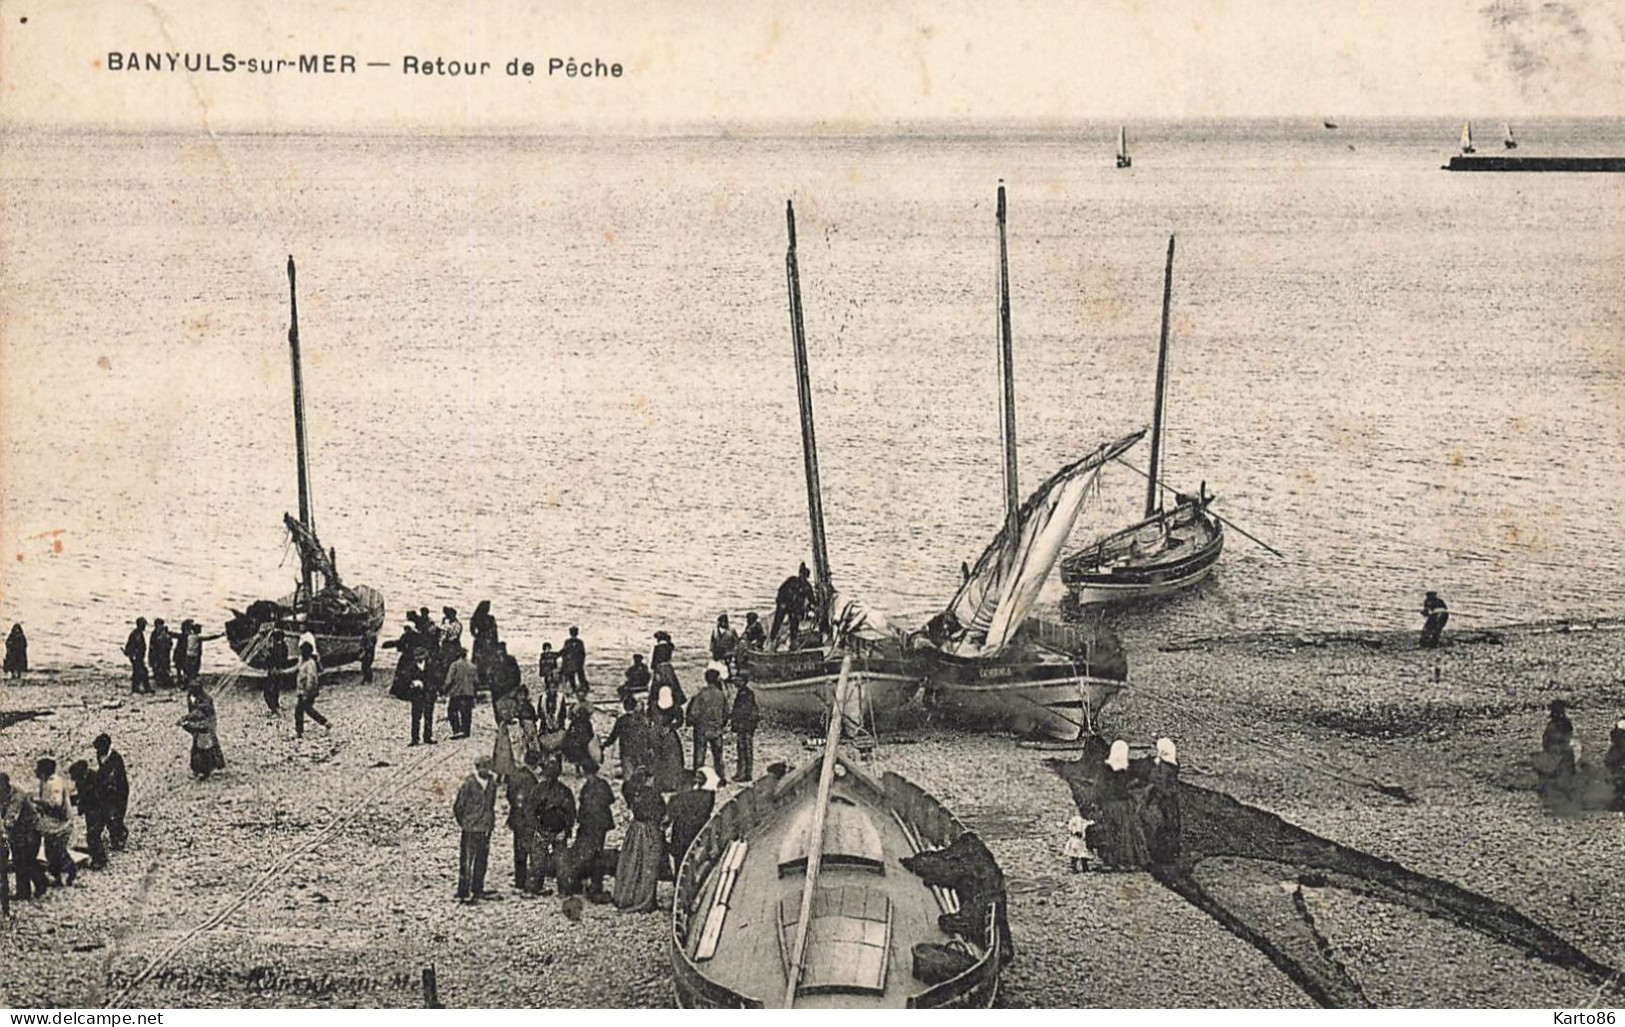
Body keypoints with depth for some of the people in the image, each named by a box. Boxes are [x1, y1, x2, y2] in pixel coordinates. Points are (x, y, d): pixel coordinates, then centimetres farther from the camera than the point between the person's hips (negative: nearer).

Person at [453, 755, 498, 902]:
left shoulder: (492, 782, 5)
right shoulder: (469, 783, -14)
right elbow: (457, 805, -8)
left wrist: (491, 821, 14)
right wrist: (462, 822, -1)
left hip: (486, 828, 6)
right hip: (470, 829, -6)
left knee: (482, 859, 13)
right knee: (466, 861, -5)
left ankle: (477, 890, 24)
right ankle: (463, 893, -3)